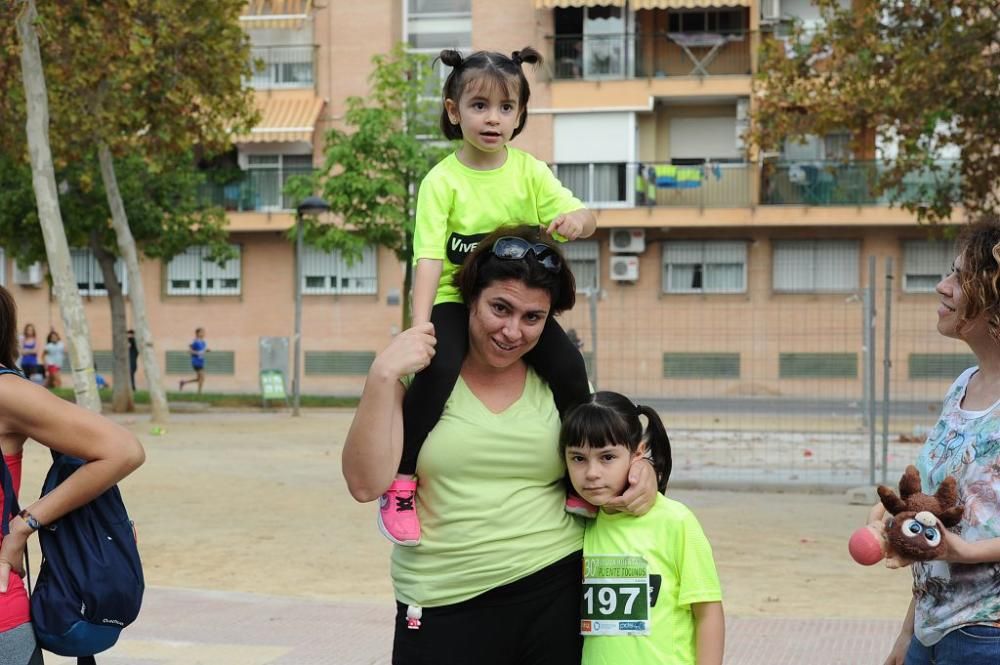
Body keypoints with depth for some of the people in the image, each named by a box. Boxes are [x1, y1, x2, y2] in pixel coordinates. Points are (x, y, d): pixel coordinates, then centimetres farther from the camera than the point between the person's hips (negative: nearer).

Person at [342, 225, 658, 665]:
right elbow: (366, 484, -9)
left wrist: (642, 470, -4)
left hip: (556, 592, 2)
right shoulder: (420, 374, -3)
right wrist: (382, 377, -17)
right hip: (443, 609, -2)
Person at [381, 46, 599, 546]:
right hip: (456, 300, -3)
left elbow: (584, 218, -3)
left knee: (568, 365, -18)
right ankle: (401, 483, -17)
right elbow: (429, 256, -16)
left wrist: (577, 220, -30)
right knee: (437, 369, -30)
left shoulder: (529, 171, 1)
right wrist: (419, 327, -27)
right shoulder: (442, 180, -8)